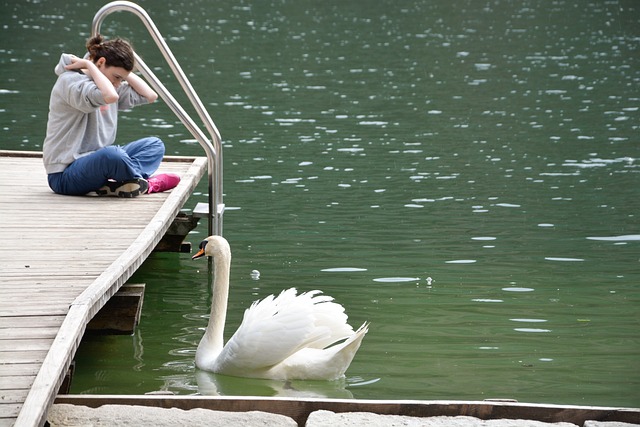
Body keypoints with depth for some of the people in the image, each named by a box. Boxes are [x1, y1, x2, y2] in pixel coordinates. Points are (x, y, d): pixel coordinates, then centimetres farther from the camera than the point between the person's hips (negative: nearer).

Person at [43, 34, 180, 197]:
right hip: (65, 174, -10)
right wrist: (89, 65, -21)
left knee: (154, 145, 6)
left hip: (98, 162, 10)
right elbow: (110, 96, -34)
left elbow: (150, 95, 9)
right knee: (112, 154, -38)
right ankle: (144, 183, -7)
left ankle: (112, 183, -20)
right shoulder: (70, 80, -16)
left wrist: (121, 71, 5)